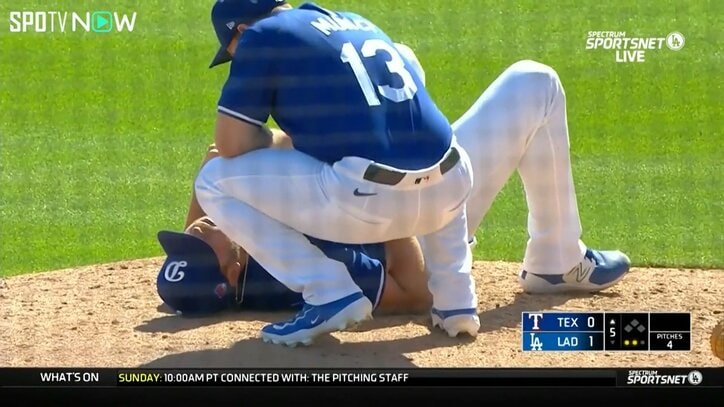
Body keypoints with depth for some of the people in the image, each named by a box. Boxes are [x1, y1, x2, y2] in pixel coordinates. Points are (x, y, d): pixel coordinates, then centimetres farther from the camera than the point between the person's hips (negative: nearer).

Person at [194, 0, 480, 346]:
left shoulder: (261, 35, 7)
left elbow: (230, 145, 4)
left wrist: (265, 141, 24)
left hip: (369, 202, -7)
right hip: (449, 193, 7)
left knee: (214, 182, 9)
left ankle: (329, 295, 1)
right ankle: (456, 302, 26)